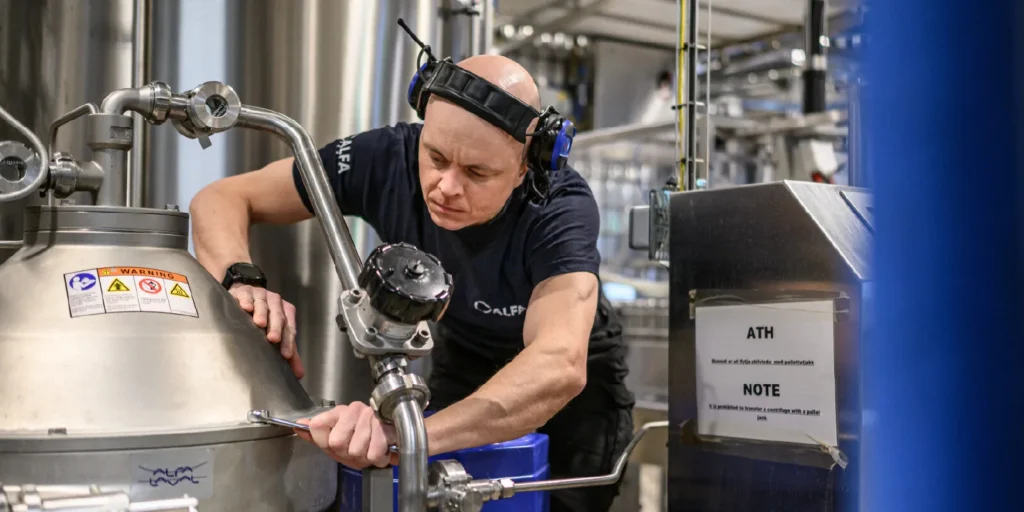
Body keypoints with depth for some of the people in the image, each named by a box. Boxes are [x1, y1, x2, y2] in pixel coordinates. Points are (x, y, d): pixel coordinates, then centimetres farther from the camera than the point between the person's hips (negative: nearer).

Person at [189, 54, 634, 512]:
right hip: (461, 358, 3)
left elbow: (559, 367, -54)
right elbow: (222, 199, -21)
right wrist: (242, 280, -43)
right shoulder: (385, 159, -29)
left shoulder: (561, 209, -38)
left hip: (576, 377, -2)